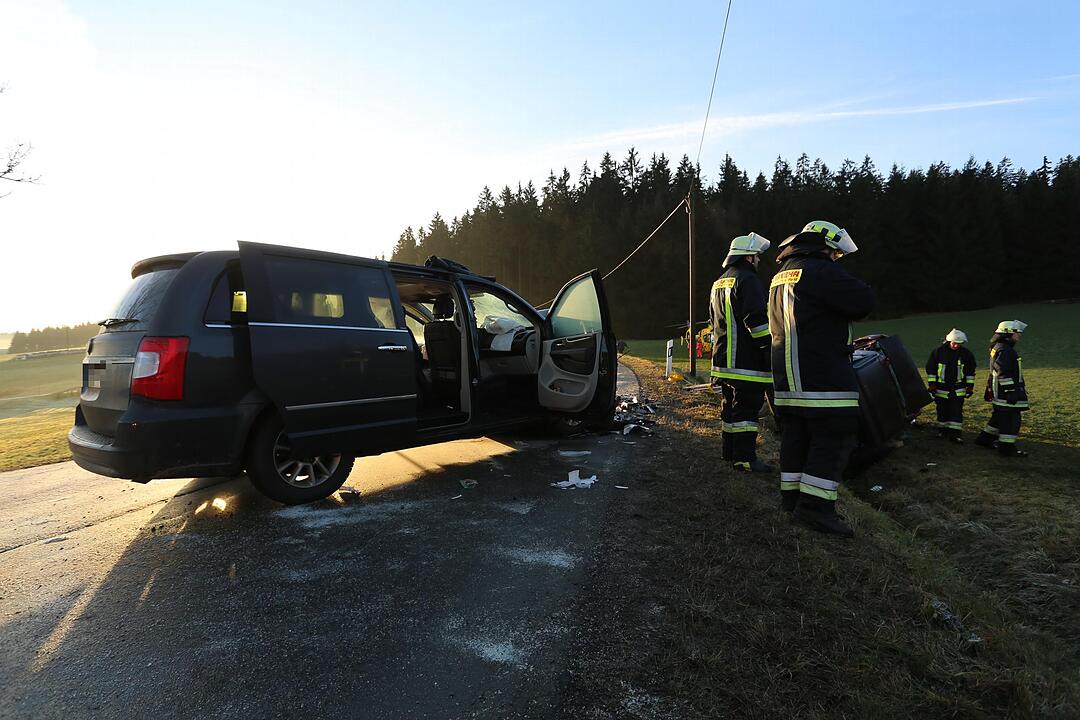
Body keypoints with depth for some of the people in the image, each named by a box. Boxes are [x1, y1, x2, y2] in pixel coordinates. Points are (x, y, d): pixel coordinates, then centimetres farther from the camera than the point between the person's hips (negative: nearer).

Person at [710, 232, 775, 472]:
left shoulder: (719, 284, 20)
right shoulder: (748, 280, -11)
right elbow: (756, 320, -20)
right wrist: (771, 348, -15)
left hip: (723, 360, 10)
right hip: (746, 361, -9)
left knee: (732, 406, 16)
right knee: (747, 408, -6)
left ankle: (730, 452, 24)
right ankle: (744, 458, -5)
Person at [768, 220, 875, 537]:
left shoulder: (781, 276, 20)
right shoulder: (820, 271, -11)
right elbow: (864, 301, -15)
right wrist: (849, 287, 6)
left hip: (787, 373, 9)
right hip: (822, 374, -9)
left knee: (795, 433, 13)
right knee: (834, 435, -5)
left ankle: (791, 497, 19)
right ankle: (815, 504, -6)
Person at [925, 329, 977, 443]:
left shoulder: (966, 353, -1)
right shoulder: (938, 351, -6)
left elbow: (970, 371, 10)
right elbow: (930, 368, 0)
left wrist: (970, 386, 8)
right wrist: (932, 385, -3)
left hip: (958, 389, 1)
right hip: (941, 388, 0)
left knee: (957, 411, -4)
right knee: (942, 411, 9)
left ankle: (954, 434, -2)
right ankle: (943, 431, 24)